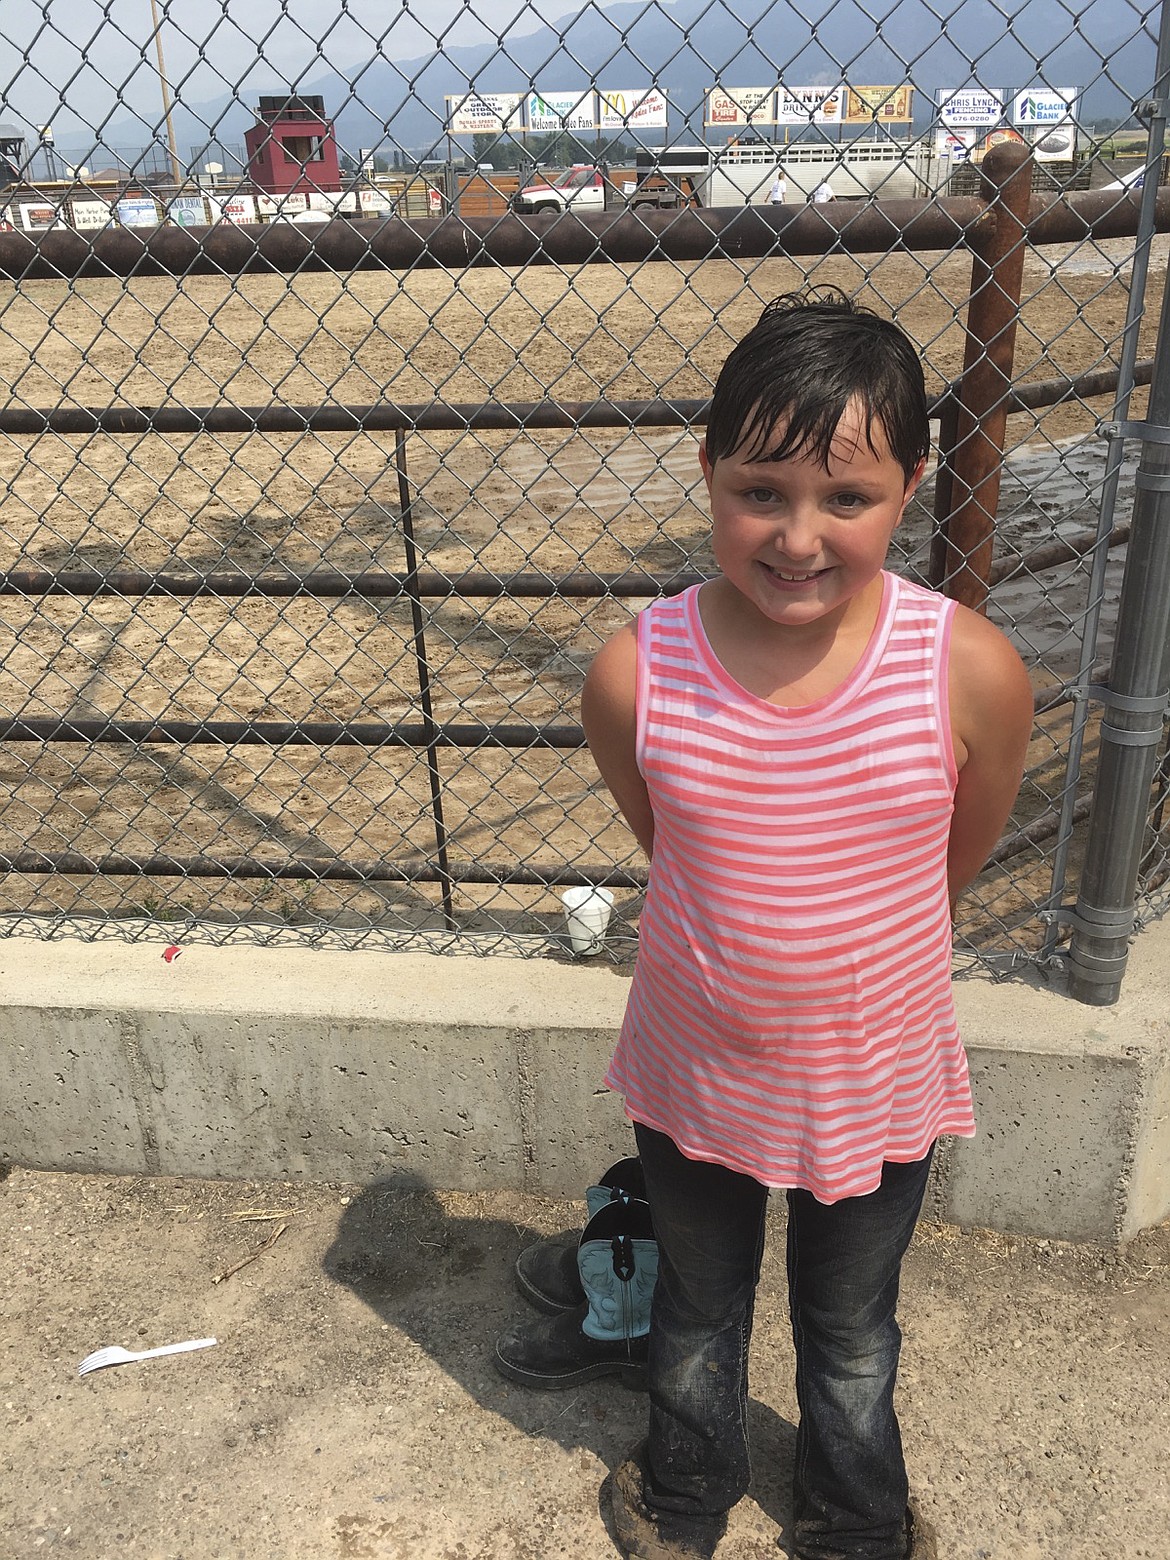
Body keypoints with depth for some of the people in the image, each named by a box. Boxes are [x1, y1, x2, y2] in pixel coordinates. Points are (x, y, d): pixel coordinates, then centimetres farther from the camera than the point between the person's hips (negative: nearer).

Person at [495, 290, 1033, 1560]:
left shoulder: (970, 673, -24)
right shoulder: (635, 676, -23)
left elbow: (954, 865, -5)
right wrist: (738, 950, 5)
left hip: (877, 1087, 0)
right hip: (696, 1077, 1)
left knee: (852, 1336, 28)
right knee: (696, 1317, 29)